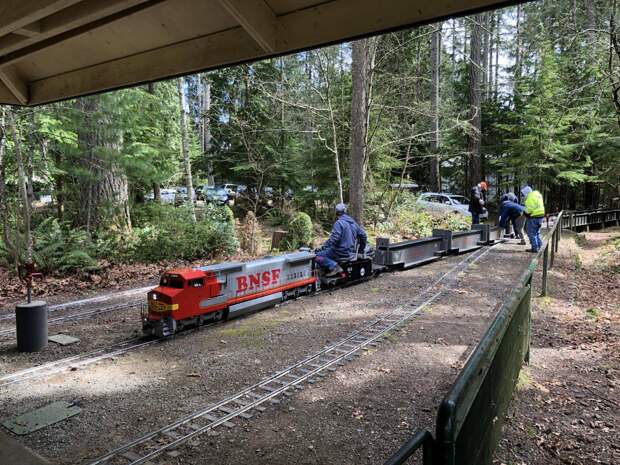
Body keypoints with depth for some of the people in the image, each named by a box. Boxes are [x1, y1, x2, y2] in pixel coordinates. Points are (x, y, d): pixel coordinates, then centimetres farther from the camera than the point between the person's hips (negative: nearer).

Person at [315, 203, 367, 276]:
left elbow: (334, 239, -24)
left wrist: (323, 247, -13)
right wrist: (361, 248, 30)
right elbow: (363, 235, 17)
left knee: (317, 256, -7)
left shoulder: (339, 223, -13)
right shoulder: (353, 223, 11)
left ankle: (333, 266, -24)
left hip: (341, 254, -9)